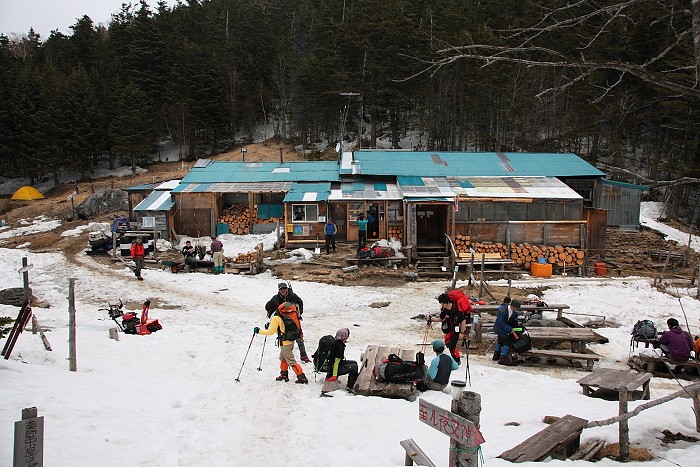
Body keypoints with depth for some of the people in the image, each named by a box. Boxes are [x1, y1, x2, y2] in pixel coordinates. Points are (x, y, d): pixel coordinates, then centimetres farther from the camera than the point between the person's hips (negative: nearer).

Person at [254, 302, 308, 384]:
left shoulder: (275, 318, -18)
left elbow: (271, 332, -19)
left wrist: (259, 331, -10)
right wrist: (270, 326, 18)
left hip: (285, 343, -9)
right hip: (291, 341, 9)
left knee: (291, 361, -3)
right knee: (282, 358, 25)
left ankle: (302, 377, -4)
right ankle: (284, 375, 36)